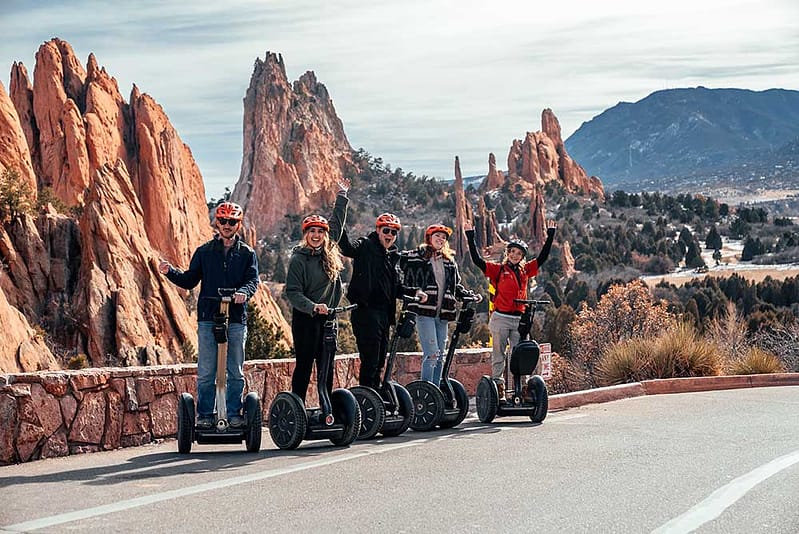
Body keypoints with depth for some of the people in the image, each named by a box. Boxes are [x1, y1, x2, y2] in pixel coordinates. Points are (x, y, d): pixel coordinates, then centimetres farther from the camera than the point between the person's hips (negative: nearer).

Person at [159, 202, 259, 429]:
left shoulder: (247, 253, 10)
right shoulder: (204, 252, 13)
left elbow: (253, 279, -1)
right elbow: (190, 280, 11)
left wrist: (244, 291, -23)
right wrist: (170, 272, -7)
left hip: (236, 319, 0)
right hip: (208, 318, 0)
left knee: (236, 372, 4)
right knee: (206, 372, -1)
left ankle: (234, 414, 11)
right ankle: (205, 415, 5)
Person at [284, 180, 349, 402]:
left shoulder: (329, 255, 8)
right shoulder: (298, 259, -8)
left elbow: (337, 223, 22)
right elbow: (292, 292, -14)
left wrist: (342, 197, 27)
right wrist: (313, 307, -27)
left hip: (327, 317, 5)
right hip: (305, 319, -5)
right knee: (304, 365, -3)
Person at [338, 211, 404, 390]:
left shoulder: (392, 255, 18)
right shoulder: (366, 246, -5)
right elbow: (348, 248, -28)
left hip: (384, 313, 8)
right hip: (366, 310, -8)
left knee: (380, 361, 13)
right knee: (370, 361, -10)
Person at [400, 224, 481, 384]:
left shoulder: (450, 261, 19)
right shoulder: (416, 256, 2)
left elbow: (456, 287, 25)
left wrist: (471, 295, 13)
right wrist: (414, 291, -16)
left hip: (442, 313, 6)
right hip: (424, 311, -6)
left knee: (440, 356, 8)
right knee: (431, 353, -15)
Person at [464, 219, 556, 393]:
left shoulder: (525, 271, 12)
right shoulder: (498, 269, 1)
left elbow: (542, 257, 18)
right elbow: (477, 260, -6)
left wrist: (550, 235, 15)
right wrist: (470, 237, -11)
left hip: (519, 319, 3)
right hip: (500, 318, -3)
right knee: (498, 355, 3)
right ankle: (497, 386, 7)